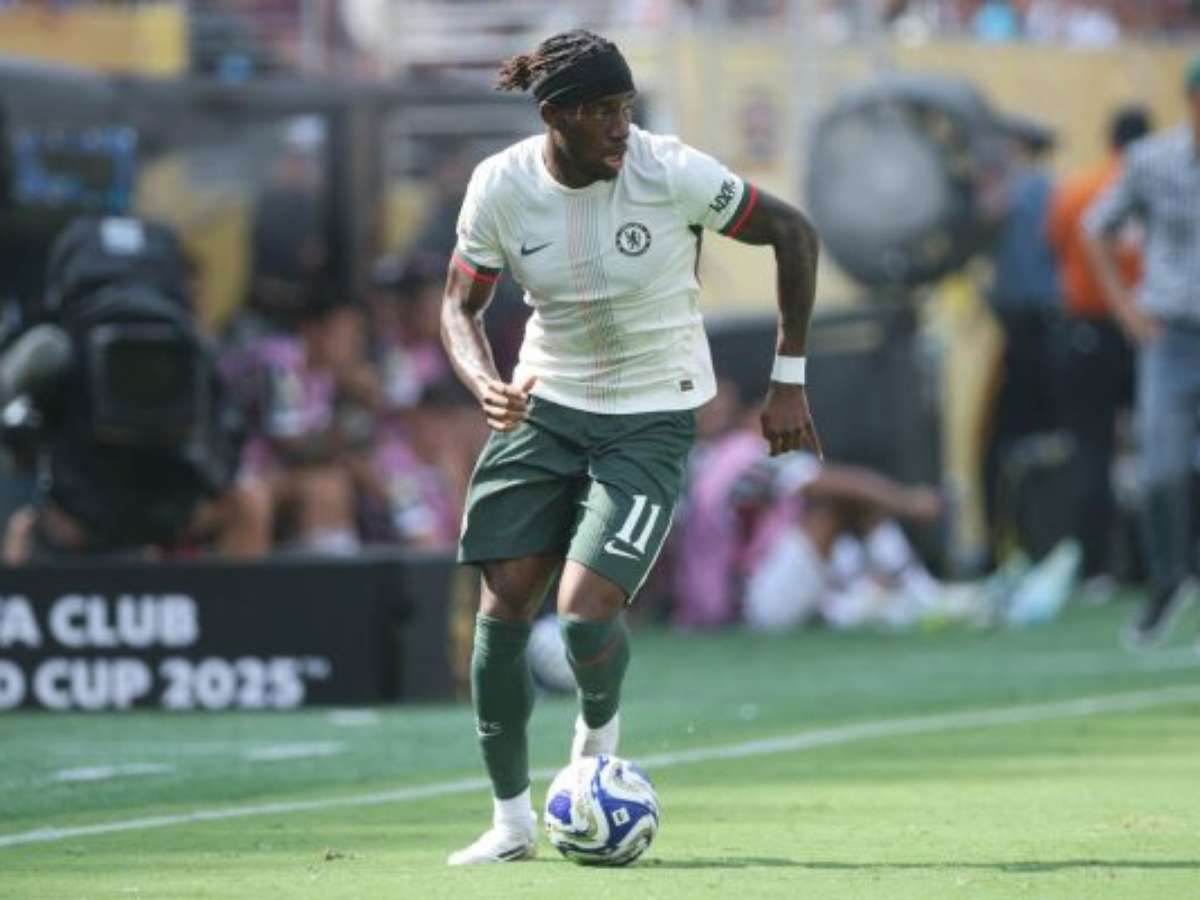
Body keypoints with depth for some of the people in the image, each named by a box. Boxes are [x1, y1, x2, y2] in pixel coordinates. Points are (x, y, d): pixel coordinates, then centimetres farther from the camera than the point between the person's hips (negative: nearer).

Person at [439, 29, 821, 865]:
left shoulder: (672, 172, -20)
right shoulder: (500, 186, -11)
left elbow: (794, 233, -8)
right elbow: (461, 304, 1)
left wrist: (789, 380, -6)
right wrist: (484, 383, -21)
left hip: (652, 418, -3)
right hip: (547, 405, 3)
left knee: (585, 612, -17)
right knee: (502, 606, -4)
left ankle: (599, 730, 19)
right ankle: (512, 818, 13)